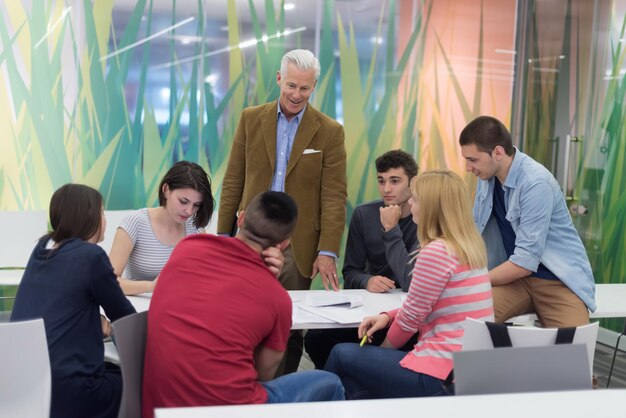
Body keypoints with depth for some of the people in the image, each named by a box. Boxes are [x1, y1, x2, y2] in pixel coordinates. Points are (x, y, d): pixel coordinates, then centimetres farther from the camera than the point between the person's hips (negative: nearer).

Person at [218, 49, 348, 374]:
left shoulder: (329, 132, 0)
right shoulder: (251, 119, 5)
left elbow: (334, 197, -3)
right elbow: (233, 182, 7)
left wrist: (327, 252, -10)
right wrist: (223, 235, 4)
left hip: (297, 245, -1)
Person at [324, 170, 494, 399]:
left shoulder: (436, 251, -17)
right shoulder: (469, 247, 11)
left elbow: (412, 316, -8)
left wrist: (382, 350, 9)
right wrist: (387, 316, 6)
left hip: (444, 375, -9)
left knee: (342, 354, 4)